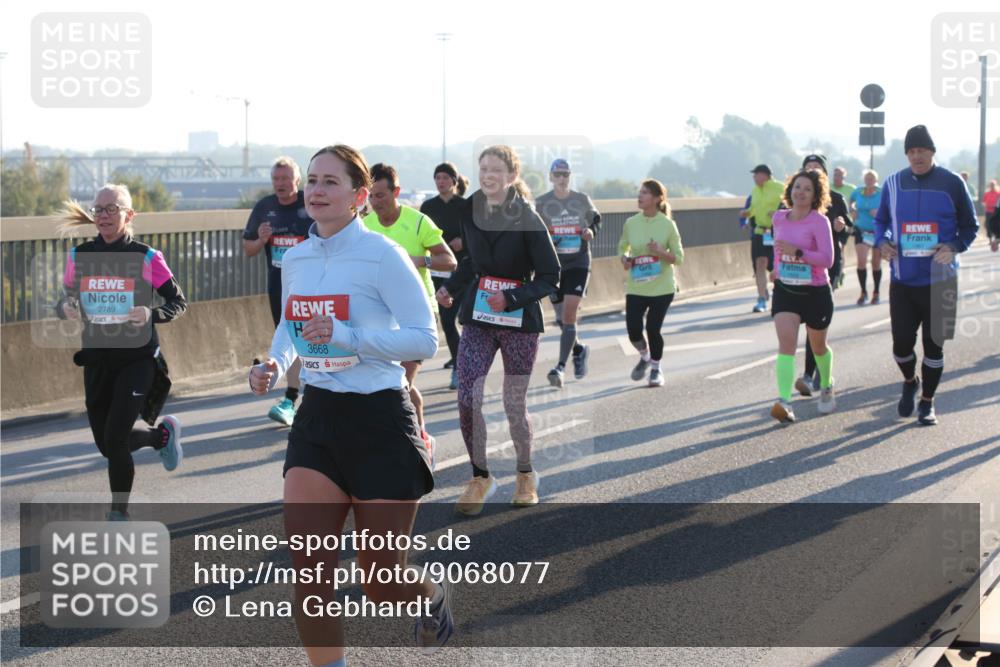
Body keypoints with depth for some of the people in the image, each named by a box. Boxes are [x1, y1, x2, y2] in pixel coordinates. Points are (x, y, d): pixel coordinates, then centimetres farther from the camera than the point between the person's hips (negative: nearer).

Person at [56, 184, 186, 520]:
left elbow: (179, 302, -3)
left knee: (114, 439, -13)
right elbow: (65, 301, 10)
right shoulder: (79, 256, 1)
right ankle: (163, 434, 42)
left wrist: (152, 314, -23)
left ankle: (119, 515, 7)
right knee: (107, 445, 12)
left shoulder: (146, 258, -10)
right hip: (96, 359, 5)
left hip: (137, 358, -5)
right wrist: (66, 309, -14)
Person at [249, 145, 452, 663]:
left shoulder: (381, 255, -13)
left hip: (379, 420, -5)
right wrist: (274, 366, 1)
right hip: (317, 417, 5)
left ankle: (432, 598, 42)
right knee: (308, 569, -8)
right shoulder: (295, 259, 6)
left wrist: (347, 336, -25)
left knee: (382, 584, 6)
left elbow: (425, 338, -14)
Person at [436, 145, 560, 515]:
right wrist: (450, 287, 4)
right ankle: (480, 477, 8)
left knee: (515, 405, 4)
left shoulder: (528, 220, -13)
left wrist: (512, 298, -22)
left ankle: (526, 475, 28)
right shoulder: (470, 211, 0)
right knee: (467, 399, -9)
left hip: (519, 321, -3)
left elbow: (550, 277, -10)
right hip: (477, 318, 3)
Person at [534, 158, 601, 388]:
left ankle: (561, 366, -13)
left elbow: (596, 218, 19)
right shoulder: (541, 203, -1)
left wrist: (592, 231, -2)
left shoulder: (582, 200, 3)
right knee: (561, 317, 9)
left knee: (569, 314, -14)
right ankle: (579, 349, 38)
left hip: (578, 263, -1)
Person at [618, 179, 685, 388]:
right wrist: (624, 258, -7)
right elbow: (622, 248, 15)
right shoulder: (631, 223, 1)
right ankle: (645, 357, 28)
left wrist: (660, 253, -20)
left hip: (662, 287, -2)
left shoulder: (667, 225, -7)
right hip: (636, 287, 2)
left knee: (653, 329, -4)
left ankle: (656, 368, 21)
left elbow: (678, 257, -2)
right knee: (633, 330, -6)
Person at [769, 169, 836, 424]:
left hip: (816, 292, -3)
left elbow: (827, 259, -22)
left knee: (818, 346, 17)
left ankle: (827, 388, 46)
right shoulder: (779, 218, 2)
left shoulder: (819, 222, -14)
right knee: (786, 343, -17)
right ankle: (784, 402, -29)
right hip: (785, 290, 3)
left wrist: (797, 252, -30)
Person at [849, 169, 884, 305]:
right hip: (861, 231, 1)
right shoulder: (858, 192, 2)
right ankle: (863, 292, 2)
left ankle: (876, 293, 23)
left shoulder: (882, 193, -7)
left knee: (876, 264, 8)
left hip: (878, 231, -1)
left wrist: (880, 212, -21)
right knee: (861, 261, -11)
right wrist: (853, 209, 2)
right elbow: (850, 202, 22)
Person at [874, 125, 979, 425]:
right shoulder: (893, 183, 3)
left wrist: (955, 247, -16)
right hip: (903, 281, 2)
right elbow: (881, 221, 16)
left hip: (940, 282, -2)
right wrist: (881, 242, -5)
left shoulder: (952, 183, -5)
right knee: (902, 343, 1)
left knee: (934, 344, 5)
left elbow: (970, 226, 2)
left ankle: (927, 402, 22)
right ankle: (910, 382, 33)